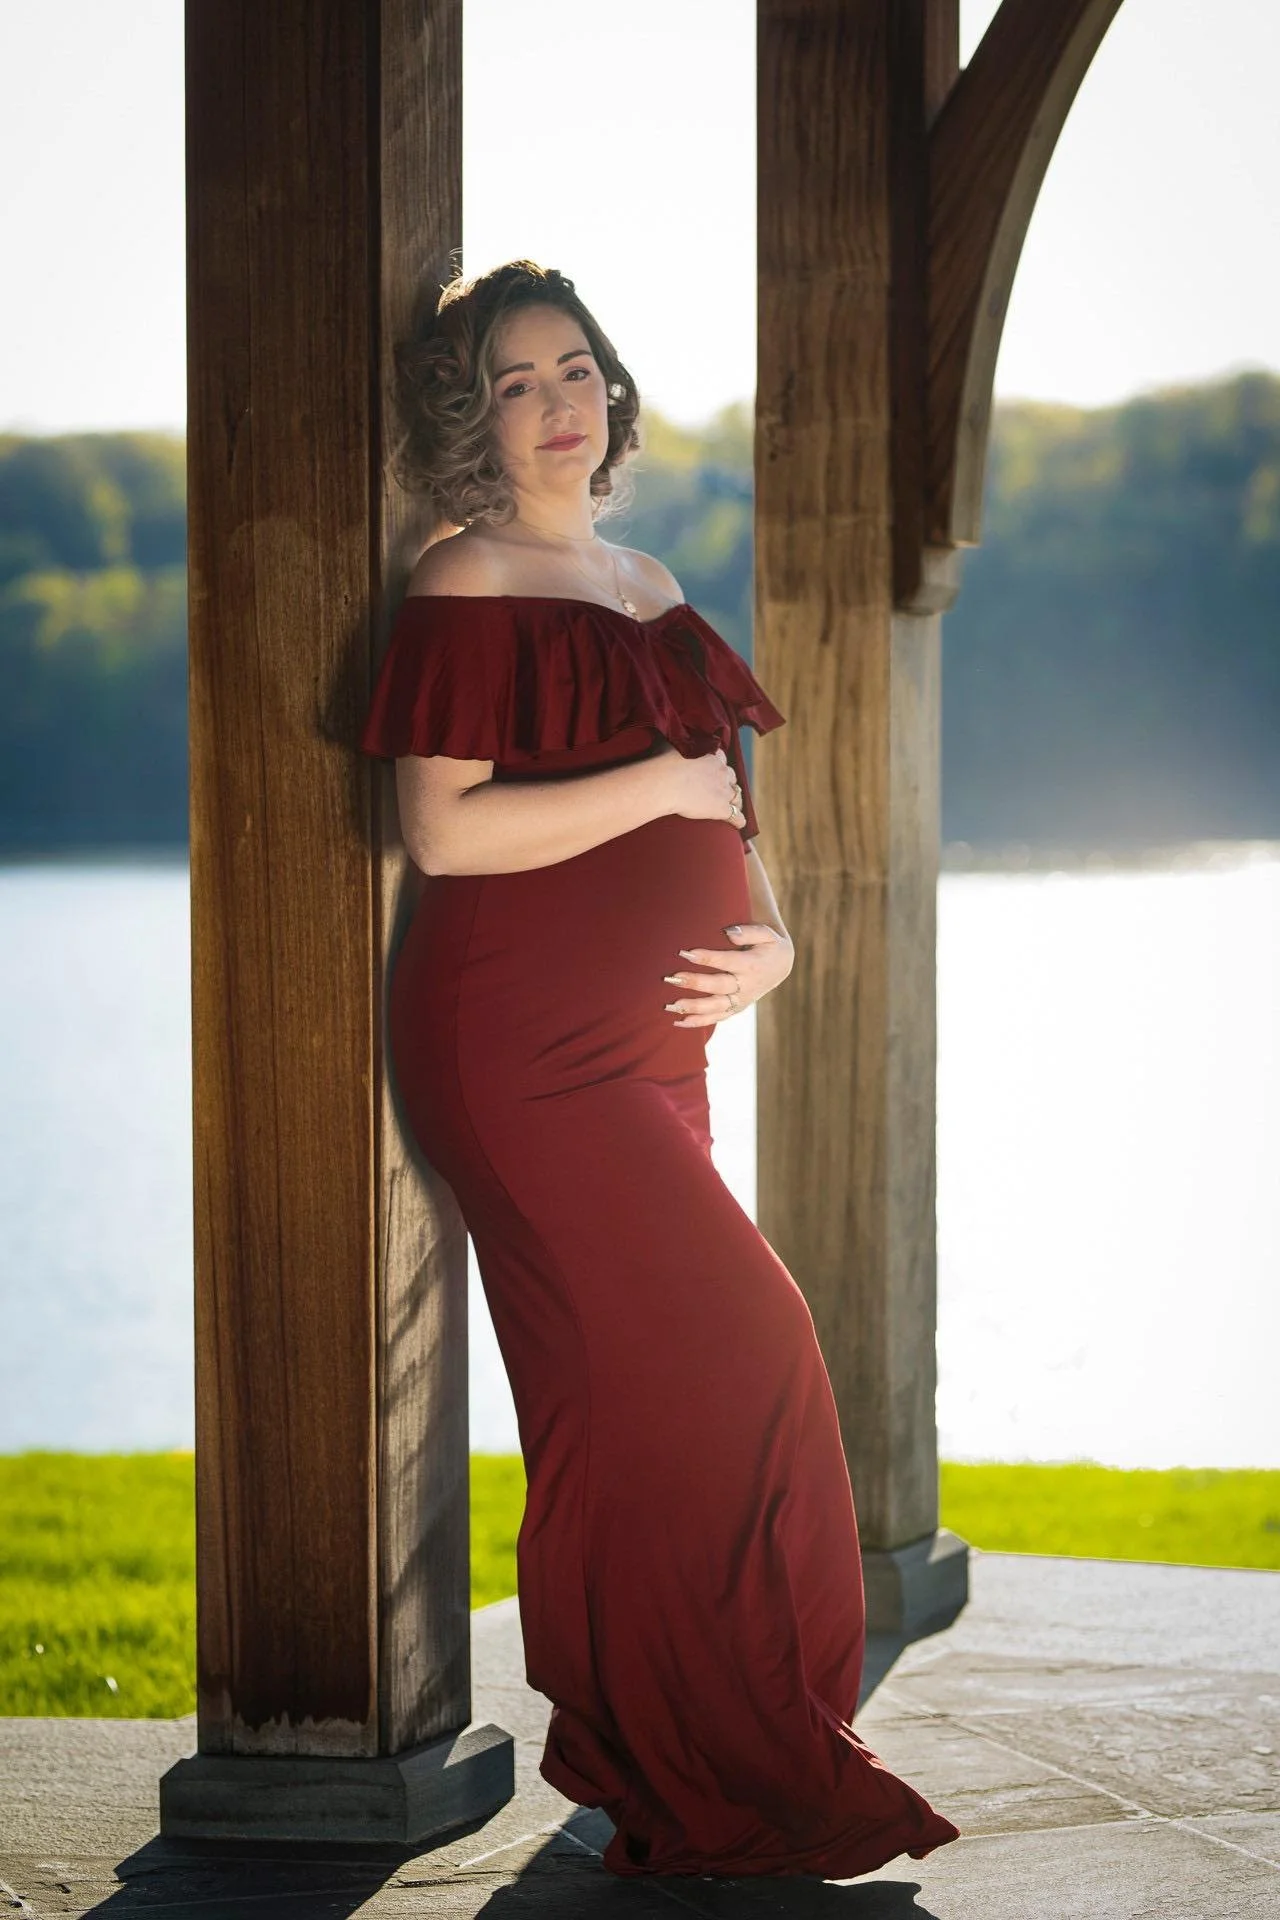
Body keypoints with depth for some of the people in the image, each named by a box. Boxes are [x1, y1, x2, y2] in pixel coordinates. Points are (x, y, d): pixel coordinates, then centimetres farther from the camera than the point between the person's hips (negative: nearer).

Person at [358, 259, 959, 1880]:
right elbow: (444, 830, -18)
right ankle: (699, 1784, -2)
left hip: (645, 1043, 8)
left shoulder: (646, 586, 18)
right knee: (719, 1355, -11)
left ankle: (638, 1749, 19)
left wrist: (767, 939, 4)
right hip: (522, 1045, -8)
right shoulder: (468, 588, -7)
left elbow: (712, 811, 24)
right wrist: (665, 784, -14)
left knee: (643, 1388, 9)